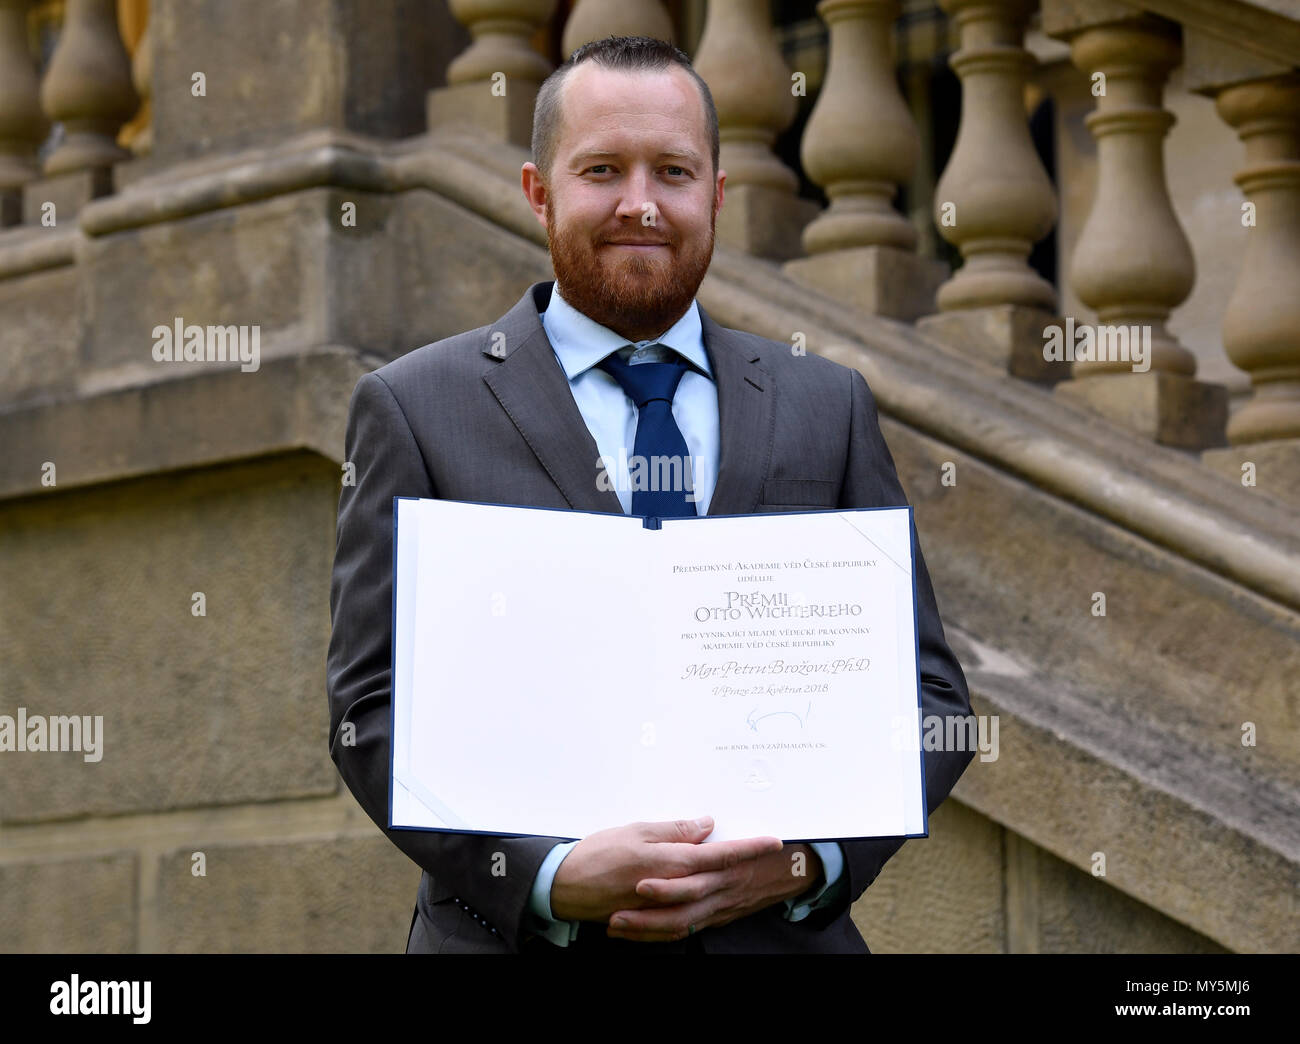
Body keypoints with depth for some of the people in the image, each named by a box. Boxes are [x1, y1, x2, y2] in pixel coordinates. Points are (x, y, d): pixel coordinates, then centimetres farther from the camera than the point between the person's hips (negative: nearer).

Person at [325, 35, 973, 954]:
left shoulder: (829, 408, 9)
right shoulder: (416, 409, 2)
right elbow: (374, 711, -4)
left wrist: (809, 858, -11)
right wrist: (551, 876, -19)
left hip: (779, 934, 2)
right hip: (516, 937, -2)